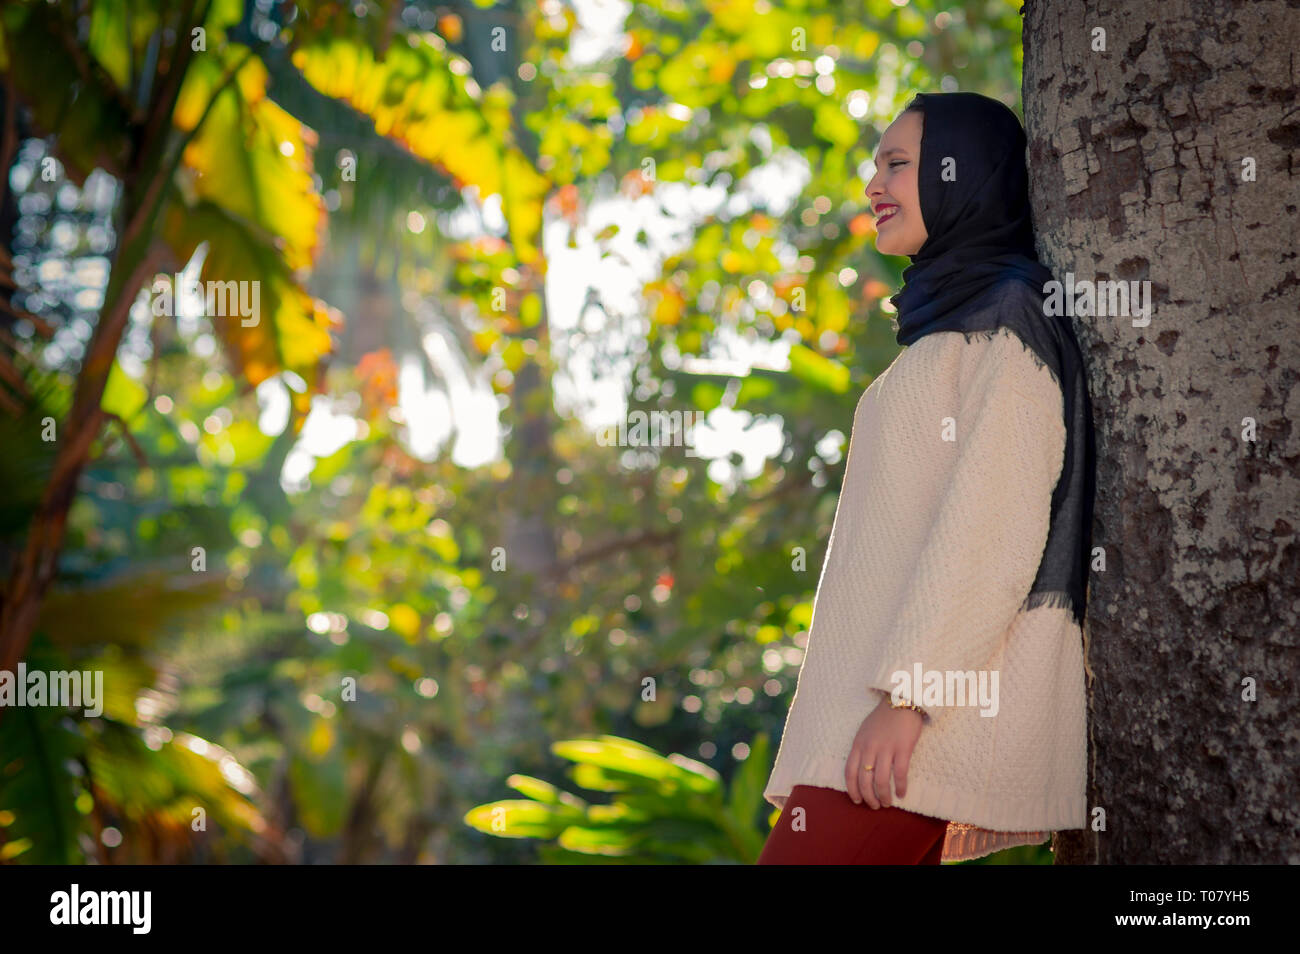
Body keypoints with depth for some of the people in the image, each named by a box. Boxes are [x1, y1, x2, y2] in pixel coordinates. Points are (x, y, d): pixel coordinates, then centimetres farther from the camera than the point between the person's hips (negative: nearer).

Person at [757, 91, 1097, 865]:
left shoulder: (1008, 315, -4)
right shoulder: (953, 317, 25)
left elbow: (997, 521, -15)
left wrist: (909, 692, -21)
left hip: (941, 693, -9)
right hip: (907, 685, 9)